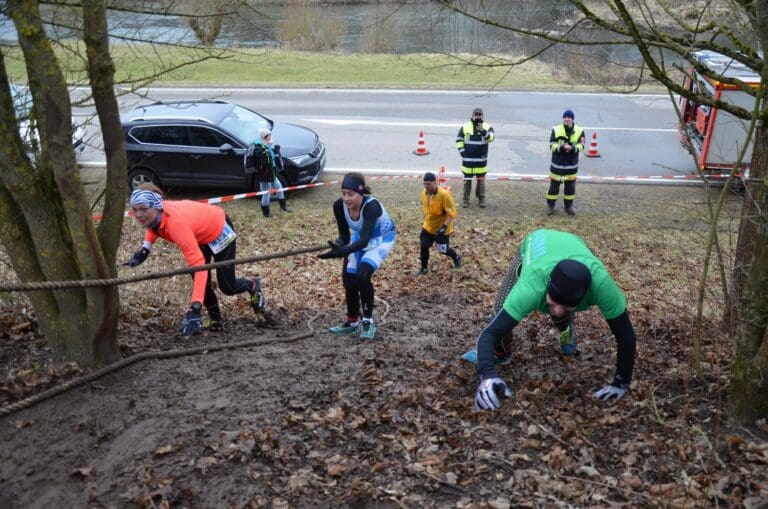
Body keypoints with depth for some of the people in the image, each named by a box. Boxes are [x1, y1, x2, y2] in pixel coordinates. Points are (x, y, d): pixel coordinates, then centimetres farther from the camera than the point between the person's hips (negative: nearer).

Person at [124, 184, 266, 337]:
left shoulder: (176, 223, -44)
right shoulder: (154, 214, -22)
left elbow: (198, 263, -49)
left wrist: (195, 307, -53)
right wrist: (145, 248, -12)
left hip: (219, 230, -7)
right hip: (200, 232, 7)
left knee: (227, 287, 1)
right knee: (202, 281, -3)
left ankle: (253, 285, 33)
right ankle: (215, 321, 16)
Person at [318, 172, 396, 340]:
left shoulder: (371, 206, -39)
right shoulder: (339, 205, -24)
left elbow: (365, 240, -47)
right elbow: (344, 234, -14)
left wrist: (343, 251, -61)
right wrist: (339, 246, -36)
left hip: (382, 238, -6)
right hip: (360, 238, 6)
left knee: (362, 275, -24)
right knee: (349, 279, 2)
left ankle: (368, 321, -5)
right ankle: (352, 322, 22)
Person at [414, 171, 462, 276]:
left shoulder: (444, 195, -27)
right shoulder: (424, 192, -5)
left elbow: (452, 213, -25)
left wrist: (444, 226, -32)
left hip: (441, 228, -6)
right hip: (428, 227, 6)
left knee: (443, 250, 6)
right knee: (424, 247, 6)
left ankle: (457, 257, 39)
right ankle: (424, 269, 26)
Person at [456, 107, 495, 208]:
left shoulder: (487, 127, -1)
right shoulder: (465, 127, 2)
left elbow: (491, 137, -19)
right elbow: (459, 139, 10)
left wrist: (483, 132, -37)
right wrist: (462, 151, 0)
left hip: (481, 160, 0)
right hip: (467, 160, 1)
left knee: (481, 180, 8)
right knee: (467, 180, 8)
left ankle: (481, 199, 20)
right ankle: (465, 199, 16)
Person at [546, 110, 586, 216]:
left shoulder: (579, 131, -2)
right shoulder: (556, 130, -5)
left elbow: (581, 146, -8)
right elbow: (552, 145, -10)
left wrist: (572, 148, -29)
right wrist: (562, 147, -28)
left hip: (572, 164, 1)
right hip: (557, 163, -1)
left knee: (570, 186, 11)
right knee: (554, 185, 4)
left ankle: (568, 206, 25)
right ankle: (550, 206, 16)